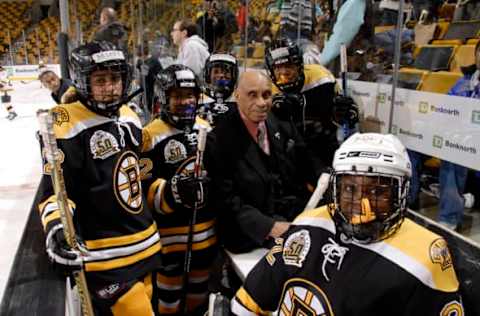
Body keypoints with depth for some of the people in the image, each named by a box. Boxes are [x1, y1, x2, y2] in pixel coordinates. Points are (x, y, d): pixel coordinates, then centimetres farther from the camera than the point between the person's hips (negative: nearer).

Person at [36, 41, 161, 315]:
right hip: (104, 254, -7)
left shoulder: (130, 117, 8)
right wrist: (56, 226, -32)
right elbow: (55, 189, -15)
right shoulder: (67, 125, -16)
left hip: (143, 243, 8)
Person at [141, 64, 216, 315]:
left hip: (205, 222, 6)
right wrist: (173, 190, -31)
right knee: (170, 283, 11)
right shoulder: (151, 135, -16)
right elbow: (143, 187, -18)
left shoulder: (205, 127, 6)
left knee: (201, 280, 22)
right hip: (171, 227, -6)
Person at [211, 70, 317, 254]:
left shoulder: (283, 127, 8)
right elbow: (227, 199, -12)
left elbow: (305, 174, 13)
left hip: (295, 220, 6)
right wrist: (268, 226, -20)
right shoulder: (221, 138, -10)